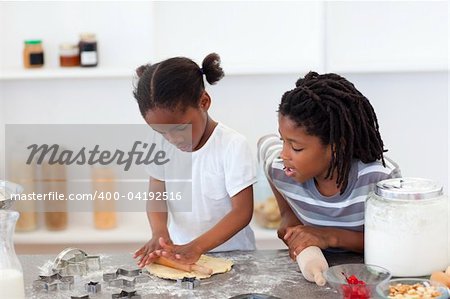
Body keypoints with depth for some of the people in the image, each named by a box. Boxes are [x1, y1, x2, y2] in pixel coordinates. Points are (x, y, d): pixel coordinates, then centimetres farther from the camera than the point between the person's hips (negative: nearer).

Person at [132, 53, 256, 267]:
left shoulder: (233, 146, -14)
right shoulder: (162, 145, 0)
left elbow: (242, 212, -15)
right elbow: (156, 194, 4)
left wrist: (196, 247, -25)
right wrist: (159, 233, -17)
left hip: (231, 254, -2)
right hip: (178, 250, 3)